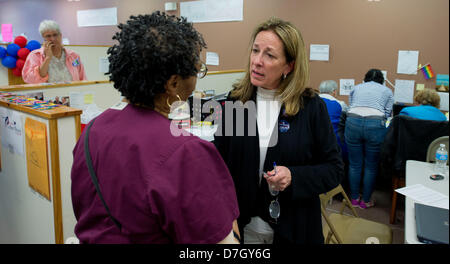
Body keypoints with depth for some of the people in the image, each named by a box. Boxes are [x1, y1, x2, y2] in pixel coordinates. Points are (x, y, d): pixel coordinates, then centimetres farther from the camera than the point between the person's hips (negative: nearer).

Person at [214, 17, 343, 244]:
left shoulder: (311, 107, -10)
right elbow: (219, 160, 2)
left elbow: (333, 169, -5)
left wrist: (294, 177, -22)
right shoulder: (235, 101, -3)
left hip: (294, 228, -1)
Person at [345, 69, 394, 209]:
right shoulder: (387, 91, 22)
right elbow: (387, 113, 16)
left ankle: (354, 199, 23)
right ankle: (365, 201, 20)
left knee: (354, 164, 11)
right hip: (375, 124, -2)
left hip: (352, 122, 2)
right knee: (371, 166, 10)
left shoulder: (356, 88, 26)